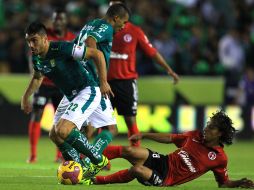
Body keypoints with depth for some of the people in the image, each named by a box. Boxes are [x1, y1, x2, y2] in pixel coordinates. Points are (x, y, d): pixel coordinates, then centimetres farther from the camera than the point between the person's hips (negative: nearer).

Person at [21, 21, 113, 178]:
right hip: (70, 96, 9)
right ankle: (83, 172, 18)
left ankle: (99, 161, -6)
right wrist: (26, 97, 20)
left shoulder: (62, 49, -26)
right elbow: (38, 77, 24)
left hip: (87, 92, -9)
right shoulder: (37, 58, -1)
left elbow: (97, 54, -23)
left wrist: (103, 82, -25)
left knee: (63, 130, -23)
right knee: (54, 135, 8)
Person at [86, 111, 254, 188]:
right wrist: (144, 135, 16)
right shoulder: (196, 136, 9)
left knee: (137, 170, -32)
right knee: (129, 151, -22)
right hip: (163, 161, 4)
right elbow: (169, 138, 18)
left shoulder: (220, 158, -4)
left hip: (167, 178, -4)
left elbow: (224, 183, 5)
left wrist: (240, 183, -15)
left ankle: (96, 180, -20)